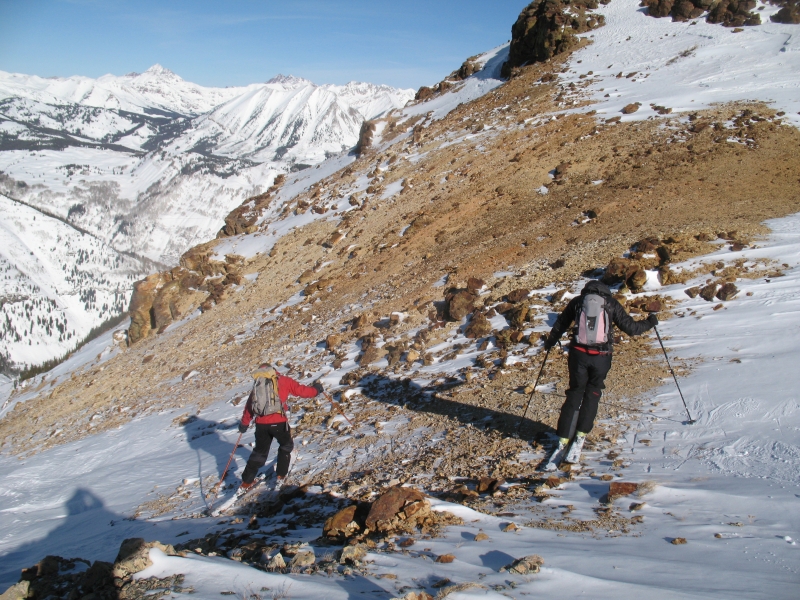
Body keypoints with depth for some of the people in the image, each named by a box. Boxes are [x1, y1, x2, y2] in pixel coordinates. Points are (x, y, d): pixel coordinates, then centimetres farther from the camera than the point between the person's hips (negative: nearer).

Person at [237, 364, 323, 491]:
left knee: (259, 452, 19)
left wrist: (244, 424, 32)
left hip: (261, 423, 3)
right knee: (286, 446, 23)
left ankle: (246, 482, 20)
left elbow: (249, 406, 20)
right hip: (279, 422, -3)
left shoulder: (257, 384, 16)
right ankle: (280, 476, 21)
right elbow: (301, 390, 3)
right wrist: (316, 390, 21)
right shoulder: (282, 380, 5)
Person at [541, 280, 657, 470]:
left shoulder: (577, 302, 8)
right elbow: (630, 327, 5)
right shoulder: (611, 303, 4)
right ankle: (580, 438, 7)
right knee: (592, 395, 14)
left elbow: (560, 324, 17)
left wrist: (550, 342, 34)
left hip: (579, 354, 1)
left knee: (575, 394, 8)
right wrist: (649, 323, 24)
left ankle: (563, 442, 1)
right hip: (601, 357, -1)